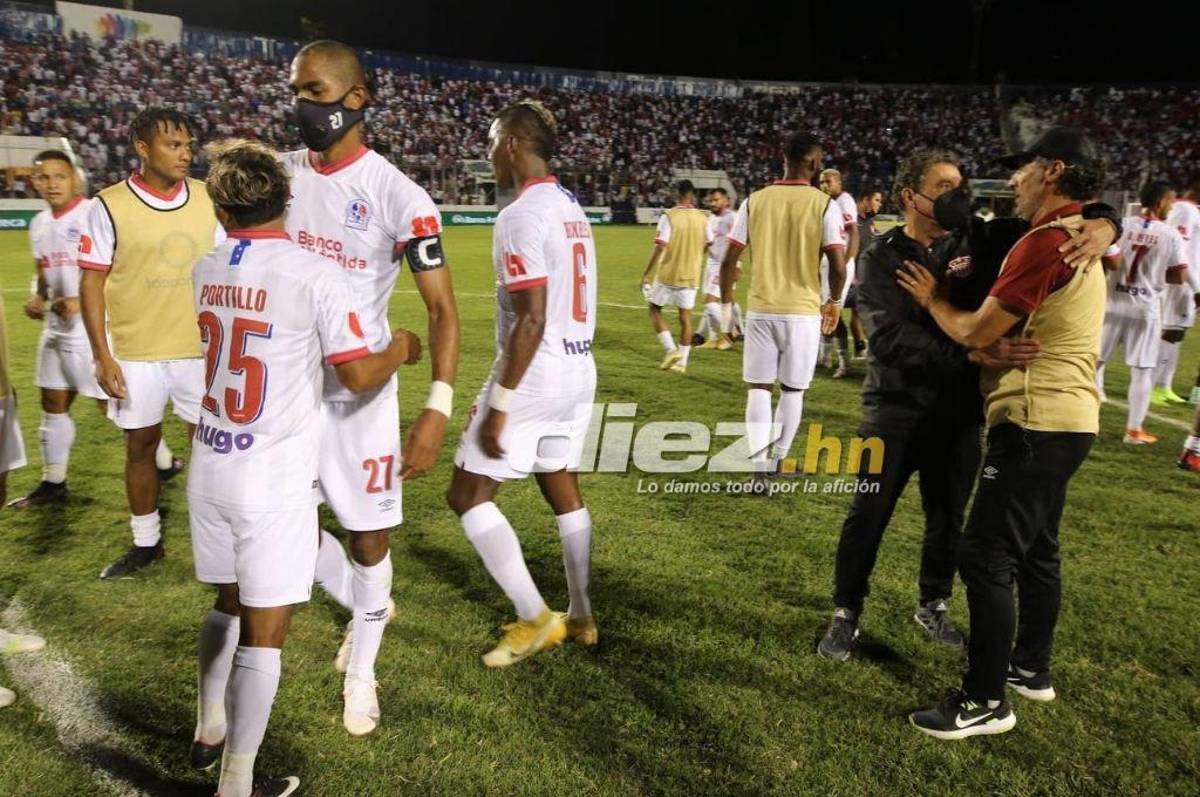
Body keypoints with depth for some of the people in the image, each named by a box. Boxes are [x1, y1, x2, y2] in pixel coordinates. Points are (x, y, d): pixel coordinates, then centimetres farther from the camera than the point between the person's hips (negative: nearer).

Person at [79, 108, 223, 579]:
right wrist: (102, 357, -10)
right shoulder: (109, 206, -7)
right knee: (140, 447, 11)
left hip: (202, 350, 2)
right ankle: (146, 544, 27)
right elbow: (91, 283, -5)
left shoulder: (207, 199, 1)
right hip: (135, 355, -1)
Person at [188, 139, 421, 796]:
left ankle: (209, 731, 41)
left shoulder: (204, 272, 3)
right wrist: (401, 348, 5)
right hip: (273, 478, -6)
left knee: (229, 601, 25)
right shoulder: (315, 275, -15)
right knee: (264, 629, 6)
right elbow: (358, 376, -14)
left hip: (210, 466, 6)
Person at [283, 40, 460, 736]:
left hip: (359, 392, -5)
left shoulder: (399, 198, -14)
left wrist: (438, 410, -24)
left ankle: (361, 673, 30)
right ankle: (366, 608, 41)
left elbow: (443, 309, -14)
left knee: (370, 535, 6)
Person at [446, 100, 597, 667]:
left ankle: (534, 619, 4)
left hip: (534, 377, -9)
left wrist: (499, 405, -19)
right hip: (579, 372, 9)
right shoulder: (572, 207, 12)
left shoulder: (520, 217, -17)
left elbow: (531, 320, -23)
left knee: (467, 495, 2)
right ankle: (580, 617, 28)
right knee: (563, 491, 18)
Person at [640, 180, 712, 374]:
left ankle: (671, 350, 1)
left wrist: (646, 274, -10)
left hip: (668, 273, -4)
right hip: (691, 275, 4)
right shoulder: (702, 217, 1)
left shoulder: (669, 216, -12)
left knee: (655, 309, 14)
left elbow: (660, 247, -17)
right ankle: (681, 362, 10)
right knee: (685, 317, 9)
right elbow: (708, 243, 15)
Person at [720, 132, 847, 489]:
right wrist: (833, 302, 9)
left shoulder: (754, 201, 1)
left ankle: (759, 470, 0)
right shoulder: (825, 204, -5)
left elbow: (729, 261, 0)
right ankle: (777, 463, 21)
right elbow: (838, 266, -9)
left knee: (759, 389, 7)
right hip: (803, 311, -1)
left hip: (761, 310, 1)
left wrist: (726, 303, 13)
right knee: (792, 390, 13)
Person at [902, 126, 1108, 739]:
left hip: (1037, 420, -11)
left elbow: (978, 333, -15)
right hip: (1067, 416, 11)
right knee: (1036, 550, 19)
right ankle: (1031, 668, 32)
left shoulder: (1046, 241, -17)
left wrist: (933, 299, 2)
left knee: (985, 557, -6)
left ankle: (986, 701, 2)